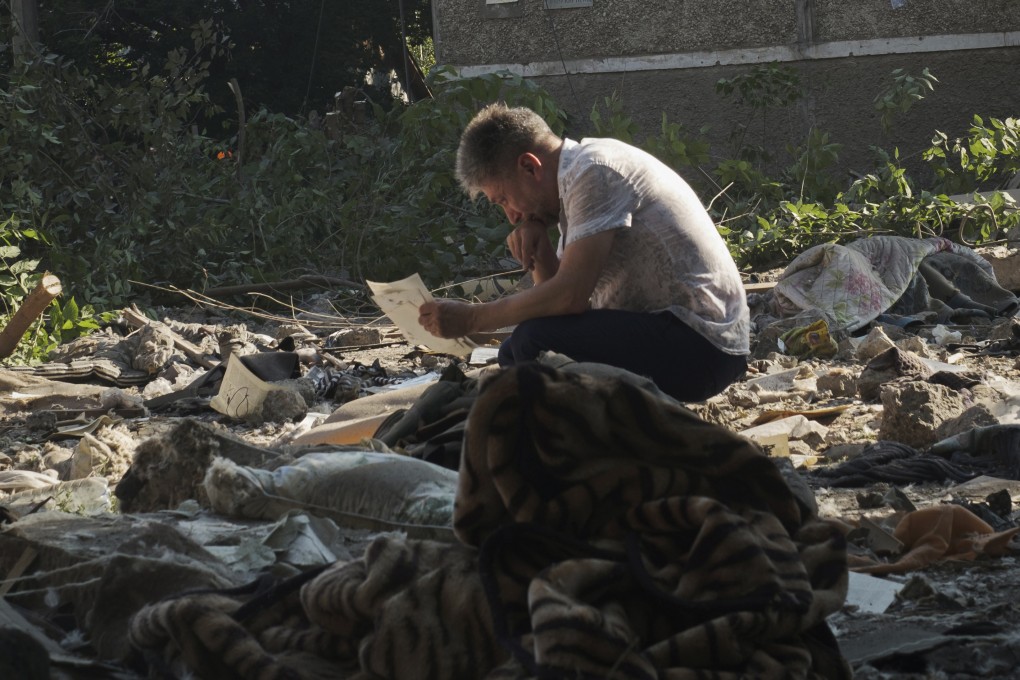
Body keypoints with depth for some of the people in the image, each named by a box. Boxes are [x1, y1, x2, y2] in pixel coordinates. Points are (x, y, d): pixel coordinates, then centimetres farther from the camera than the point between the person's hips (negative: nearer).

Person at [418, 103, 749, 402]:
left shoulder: (594, 171, -15)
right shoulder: (574, 177, 16)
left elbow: (571, 296, -22)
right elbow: (558, 289, 14)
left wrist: (470, 319, -14)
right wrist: (538, 249, -4)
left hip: (703, 345, -10)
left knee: (533, 343, -24)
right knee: (515, 354, 12)